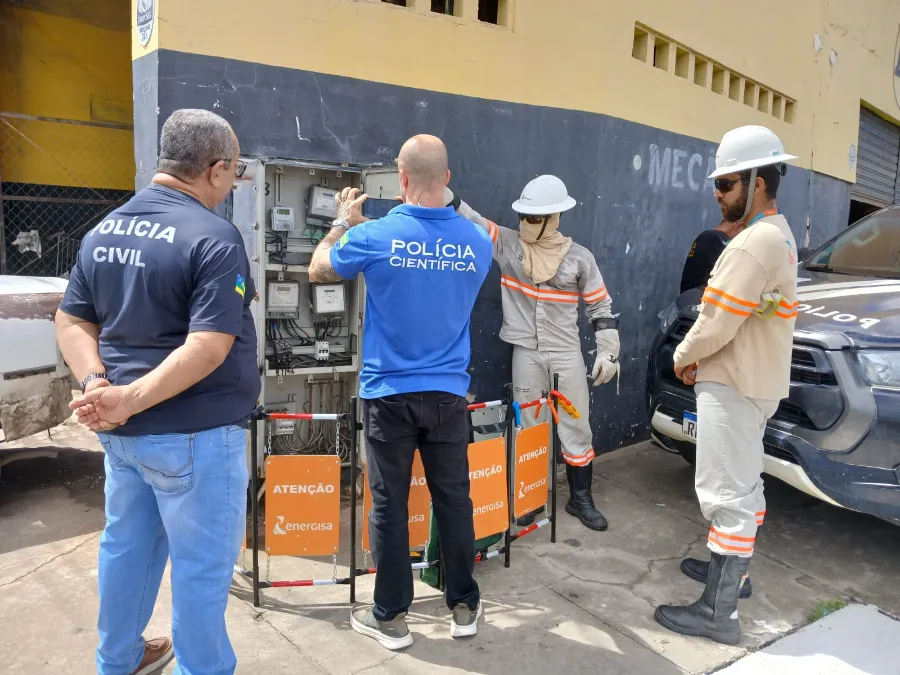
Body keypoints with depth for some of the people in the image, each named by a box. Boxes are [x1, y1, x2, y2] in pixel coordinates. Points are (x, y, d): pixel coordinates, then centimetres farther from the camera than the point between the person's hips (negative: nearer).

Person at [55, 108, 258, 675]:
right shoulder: (214, 236, -18)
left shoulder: (103, 230, 7)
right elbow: (208, 348, -27)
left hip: (122, 430, 8)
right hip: (194, 434, -8)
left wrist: (97, 385, -7)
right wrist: (131, 399, -23)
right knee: (202, 564, 8)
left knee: (127, 545, 24)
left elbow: (71, 321, 7)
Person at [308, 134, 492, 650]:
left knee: (390, 505, 9)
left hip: (389, 393, -2)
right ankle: (464, 606, 28)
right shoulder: (477, 242, -3)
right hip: (449, 393, 3)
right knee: (454, 499, 13)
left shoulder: (374, 236, -12)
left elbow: (319, 271, 6)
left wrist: (345, 222, 21)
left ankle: (391, 616, 22)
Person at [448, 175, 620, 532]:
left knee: (576, 428, 7)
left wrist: (608, 352, 1)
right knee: (527, 429, 9)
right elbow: (470, 220, -8)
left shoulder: (579, 257, -3)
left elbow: (600, 305, 3)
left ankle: (581, 499, 23)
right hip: (526, 352, 1)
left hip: (567, 353, 0)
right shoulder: (507, 243, -1)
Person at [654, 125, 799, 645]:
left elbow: (717, 325, -23)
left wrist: (683, 357, -5)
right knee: (744, 482, 21)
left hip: (734, 386, -11)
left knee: (727, 492, -5)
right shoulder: (779, 235, 12)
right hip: (756, 380, 11)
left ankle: (719, 612, 4)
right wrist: (702, 358, 7)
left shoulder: (755, 242, -22)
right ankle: (734, 568, 38)